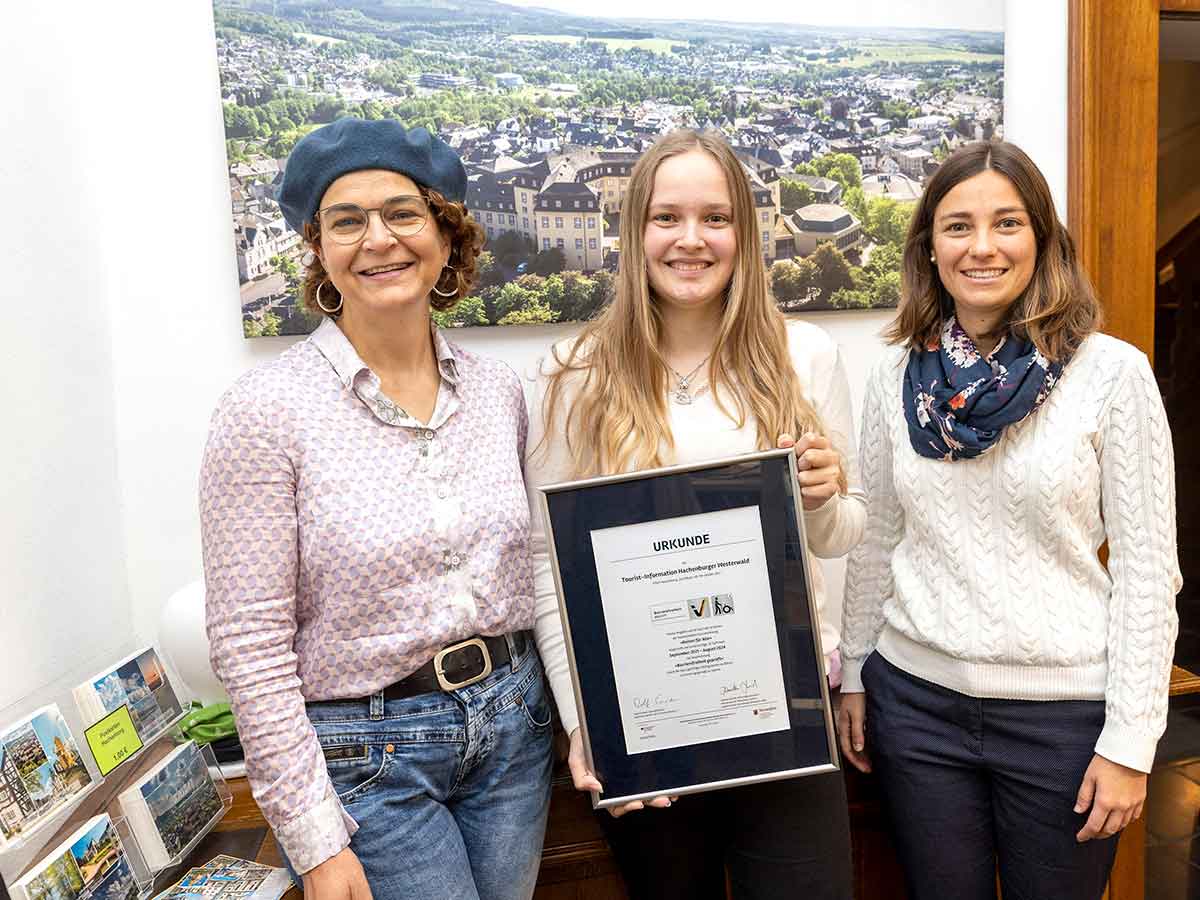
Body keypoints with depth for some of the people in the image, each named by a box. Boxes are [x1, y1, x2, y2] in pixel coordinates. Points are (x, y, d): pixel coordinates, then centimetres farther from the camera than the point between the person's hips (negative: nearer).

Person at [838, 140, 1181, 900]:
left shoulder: (1113, 372, -8)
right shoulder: (898, 376, 0)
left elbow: (1147, 568, -7)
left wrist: (1130, 740, -8)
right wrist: (851, 675, 10)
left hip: (1064, 710, -2)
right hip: (914, 698, 3)